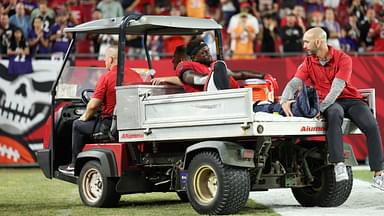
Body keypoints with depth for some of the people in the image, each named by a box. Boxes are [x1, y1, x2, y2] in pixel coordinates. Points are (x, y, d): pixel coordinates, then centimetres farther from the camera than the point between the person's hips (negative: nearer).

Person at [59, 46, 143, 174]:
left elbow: (93, 106, -13)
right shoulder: (136, 76, 6)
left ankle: (75, 165, 22)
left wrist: (85, 117, 8)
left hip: (111, 125, -7)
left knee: (78, 124, 17)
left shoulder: (106, 77, -13)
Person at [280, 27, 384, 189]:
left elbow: (337, 88, -19)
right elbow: (293, 83, -7)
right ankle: (339, 165, -45)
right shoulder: (308, 63, 5)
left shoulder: (343, 59, -7)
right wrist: (285, 100, -29)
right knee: (334, 114, -37)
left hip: (350, 99, 0)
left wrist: (321, 107, -33)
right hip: (330, 104, 1)